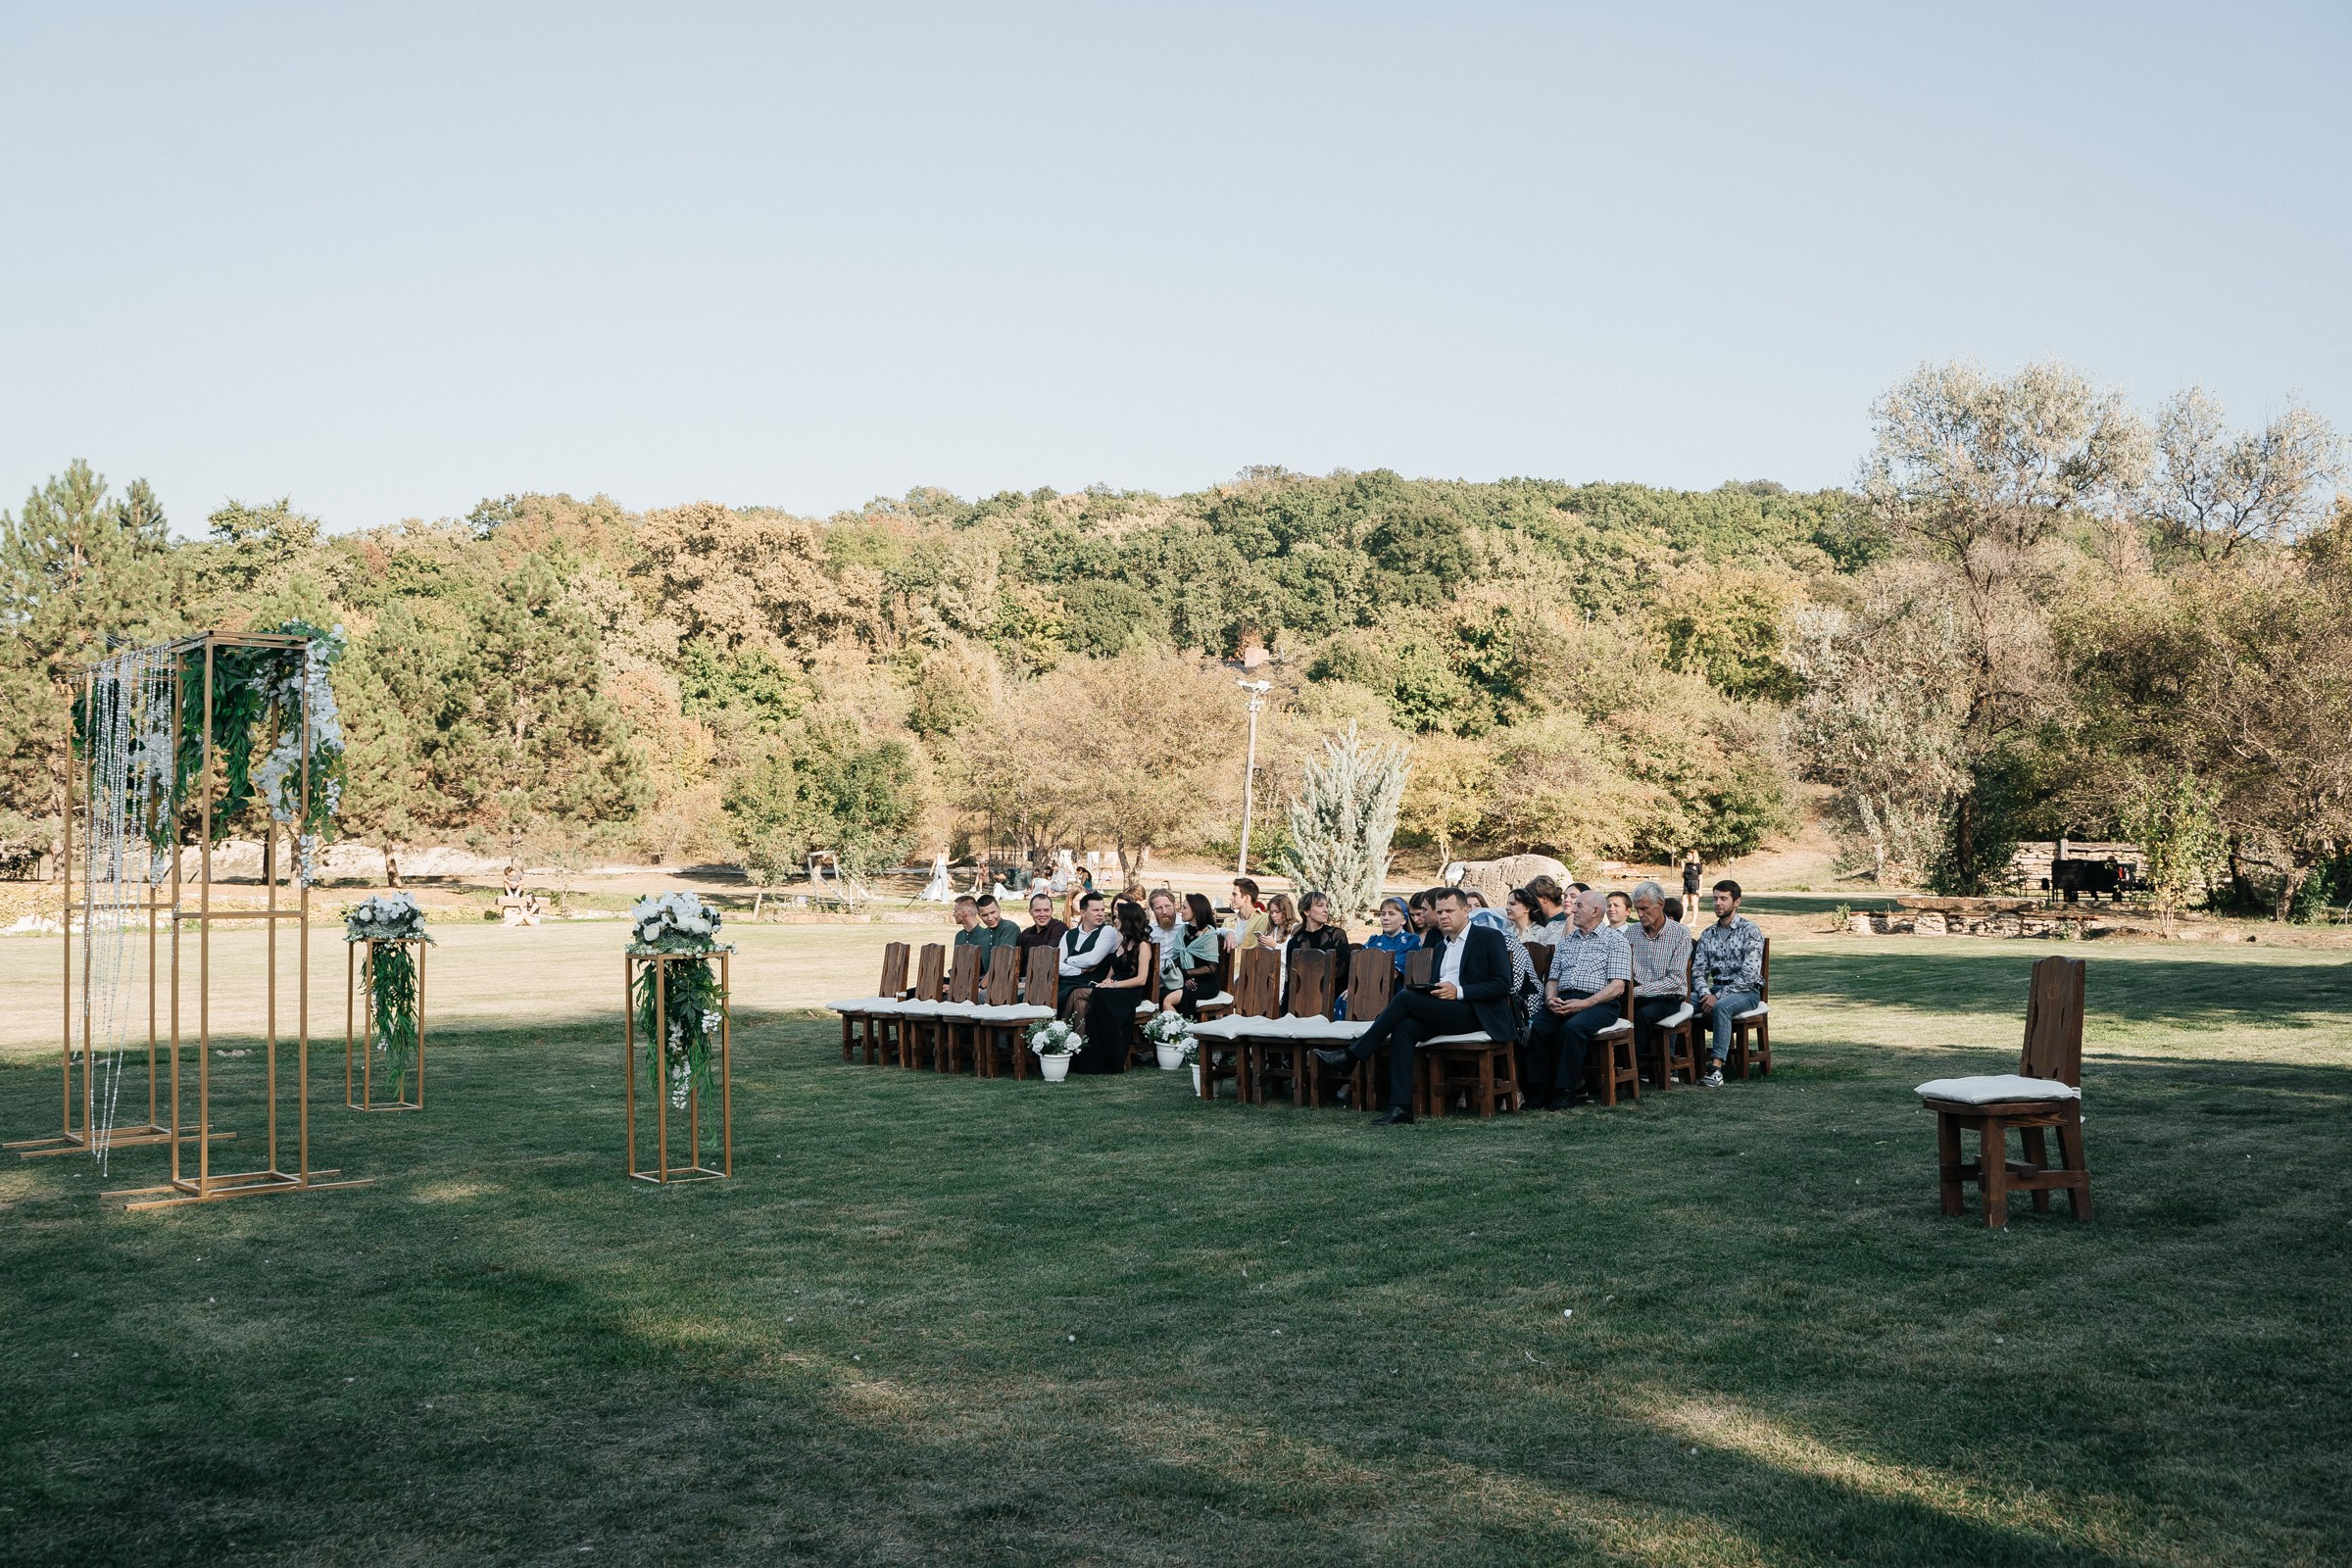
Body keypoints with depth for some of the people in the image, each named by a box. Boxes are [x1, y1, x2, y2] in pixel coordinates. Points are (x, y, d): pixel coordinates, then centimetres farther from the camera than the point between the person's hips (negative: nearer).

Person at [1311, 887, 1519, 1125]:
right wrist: (1425, 989, 1)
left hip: (1475, 1014, -7)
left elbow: (1502, 985, -8)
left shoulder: (1490, 938, 2)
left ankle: (1351, 1057, -20)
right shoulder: (1441, 946, 25)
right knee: (1404, 1028, -26)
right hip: (1443, 1013, 7)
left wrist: (1459, 991, -18)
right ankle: (1400, 1107, -34)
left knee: (1405, 997, -24)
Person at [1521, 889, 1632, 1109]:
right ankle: (1539, 1089, -22)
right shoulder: (1566, 941, 25)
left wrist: (1585, 1003, -16)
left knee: (1572, 1027, -36)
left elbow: (1617, 986, -4)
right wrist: (1551, 998, -3)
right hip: (1562, 1000, 5)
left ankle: (1565, 1091, -27)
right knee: (1535, 1026, -26)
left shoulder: (1614, 939, 6)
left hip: (1598, 1003, -5)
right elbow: (1553, 978, 22)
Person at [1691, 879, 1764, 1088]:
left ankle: (1716, 1068, -43)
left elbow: (1749, 974, -15)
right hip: (1715, 990, 6)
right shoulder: (1708, 934, 14)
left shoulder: (1749, 930, -6)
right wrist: (1706, 994, -14)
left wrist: (1718, 997, -21)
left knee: (1721, 1007, -39)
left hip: (1746, 991, -6)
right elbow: (1698, 971, 8)